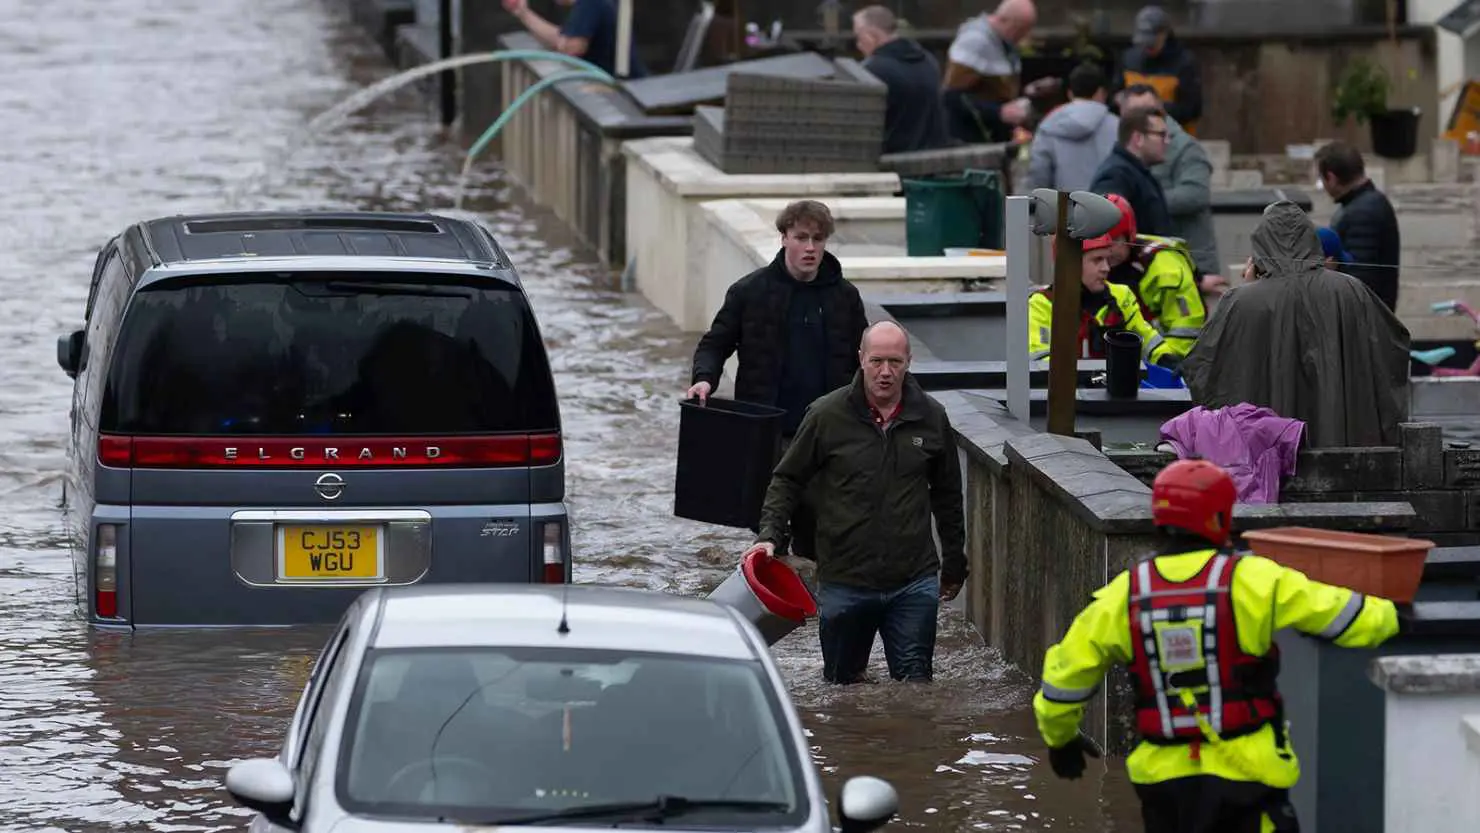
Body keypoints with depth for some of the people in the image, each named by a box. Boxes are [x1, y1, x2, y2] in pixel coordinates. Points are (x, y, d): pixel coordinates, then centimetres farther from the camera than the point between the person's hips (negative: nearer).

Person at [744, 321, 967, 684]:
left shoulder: (931, 418, 3)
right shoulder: (827, 416, -5)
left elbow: (947, 495, 15)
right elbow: (787, 480, 4)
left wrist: (954, 563, 20)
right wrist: (769, 535, -10)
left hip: (915, 582, 1)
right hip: (844, 582, -1)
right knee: (841, 684, 11)